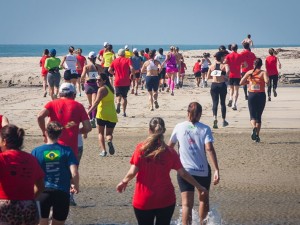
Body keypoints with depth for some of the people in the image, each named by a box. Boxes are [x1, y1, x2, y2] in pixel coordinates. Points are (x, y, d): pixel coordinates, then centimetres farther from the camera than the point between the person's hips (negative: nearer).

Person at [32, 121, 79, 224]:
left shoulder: (36, 151, -3)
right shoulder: (67, 151, -3)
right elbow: (74, 174, -10)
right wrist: (76, 186, 10)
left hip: (42, 192, -1)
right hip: (62, 193, 1)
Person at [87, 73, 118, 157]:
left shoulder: (102, 89, -8)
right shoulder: (110, 88, 16)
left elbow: (97, 102, -18)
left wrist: (89, 111, -22)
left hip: (102, 114, -6)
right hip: (112, 115, 6)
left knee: (101, 133, 10)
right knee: (109, 133, 13)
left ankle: (103, 150, -5)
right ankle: (109, 140, -21)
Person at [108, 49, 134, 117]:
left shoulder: (115, 61, 5)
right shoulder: (127, 60, -1)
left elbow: (109, 70, 1)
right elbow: (131, 68, -16)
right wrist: (132, 74, 2)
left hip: (118, 81, 0)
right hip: (126, 81, 0)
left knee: (118, 95, 9)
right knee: (124, 97, 11)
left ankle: (118, 103, -25)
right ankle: (124, 112, 8)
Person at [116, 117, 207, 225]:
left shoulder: (141, 148, -8)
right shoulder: (170, 152, -3)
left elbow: (133, 172, -12)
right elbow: (183, 173, 1)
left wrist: (123, 182, 9)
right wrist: (199, 186, 13)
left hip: (143, 201, -1)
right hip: (166, 201, 1)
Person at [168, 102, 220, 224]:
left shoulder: (179, 127, 1)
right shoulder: (205, 129, -4)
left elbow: (170, 146, 13)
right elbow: (209, 149, -16)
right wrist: (216, 170, -18)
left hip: (185, 170, 0)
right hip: (203, 170, 0)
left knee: (187, 204, -4)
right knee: (204, 199, 22)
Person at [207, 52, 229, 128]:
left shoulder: (212, 66, 6)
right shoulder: (224, 65, -4)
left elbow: (208, 77, 8)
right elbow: (227, 71, -26)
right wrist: (225, 77, -8)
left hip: (214, 85, 2)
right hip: (222, 85, -2)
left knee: (215, 103, 1)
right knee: (222, 103, 13)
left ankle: (215, 119, -23)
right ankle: (224, 121, 23)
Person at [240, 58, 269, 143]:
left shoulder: (249, 72, 3)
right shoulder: (263, 72, -4)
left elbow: (241, 82, 3)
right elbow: (267, 81, -21)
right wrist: (266, 81, 1)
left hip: (252, 95, 1)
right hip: (261, 95, -1)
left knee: (252, 115, 6)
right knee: (258, 116, 11)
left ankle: (254, 127, -26)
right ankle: (257, 136, 10)